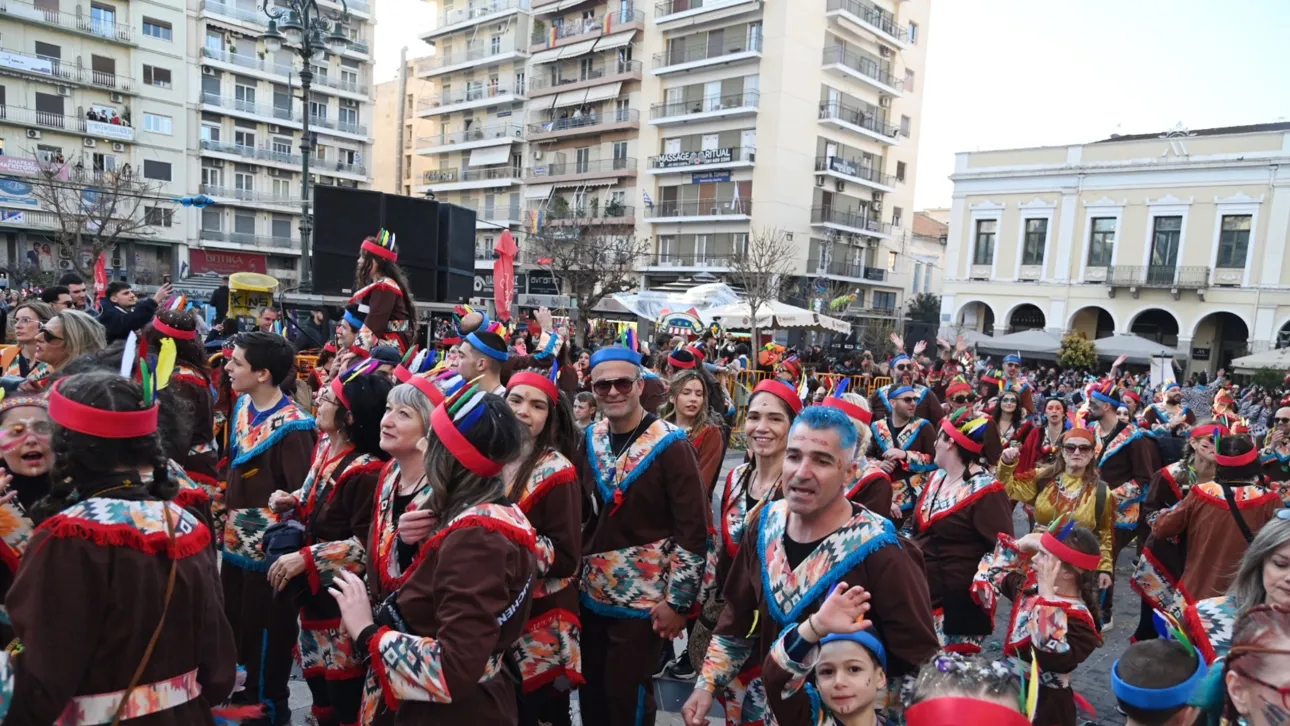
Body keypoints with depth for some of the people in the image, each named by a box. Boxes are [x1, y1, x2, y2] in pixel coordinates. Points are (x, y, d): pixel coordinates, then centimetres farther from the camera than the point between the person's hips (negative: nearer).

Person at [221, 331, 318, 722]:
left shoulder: (290, 426, -23)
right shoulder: (242, 406, 4)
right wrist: (226, 502, 13)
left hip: (269, 548, -8)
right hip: (237, 541, 8)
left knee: (265, 632, 9)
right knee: (236, 626, 22)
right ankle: (248, 690, 42)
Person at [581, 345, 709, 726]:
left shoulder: (670, 446, -15)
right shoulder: (590, 440, 2)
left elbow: (693, 531, -16)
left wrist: (678, 600, -16)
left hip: (643, 601, -5)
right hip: (591, 595, 6)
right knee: (590, 691, 17)